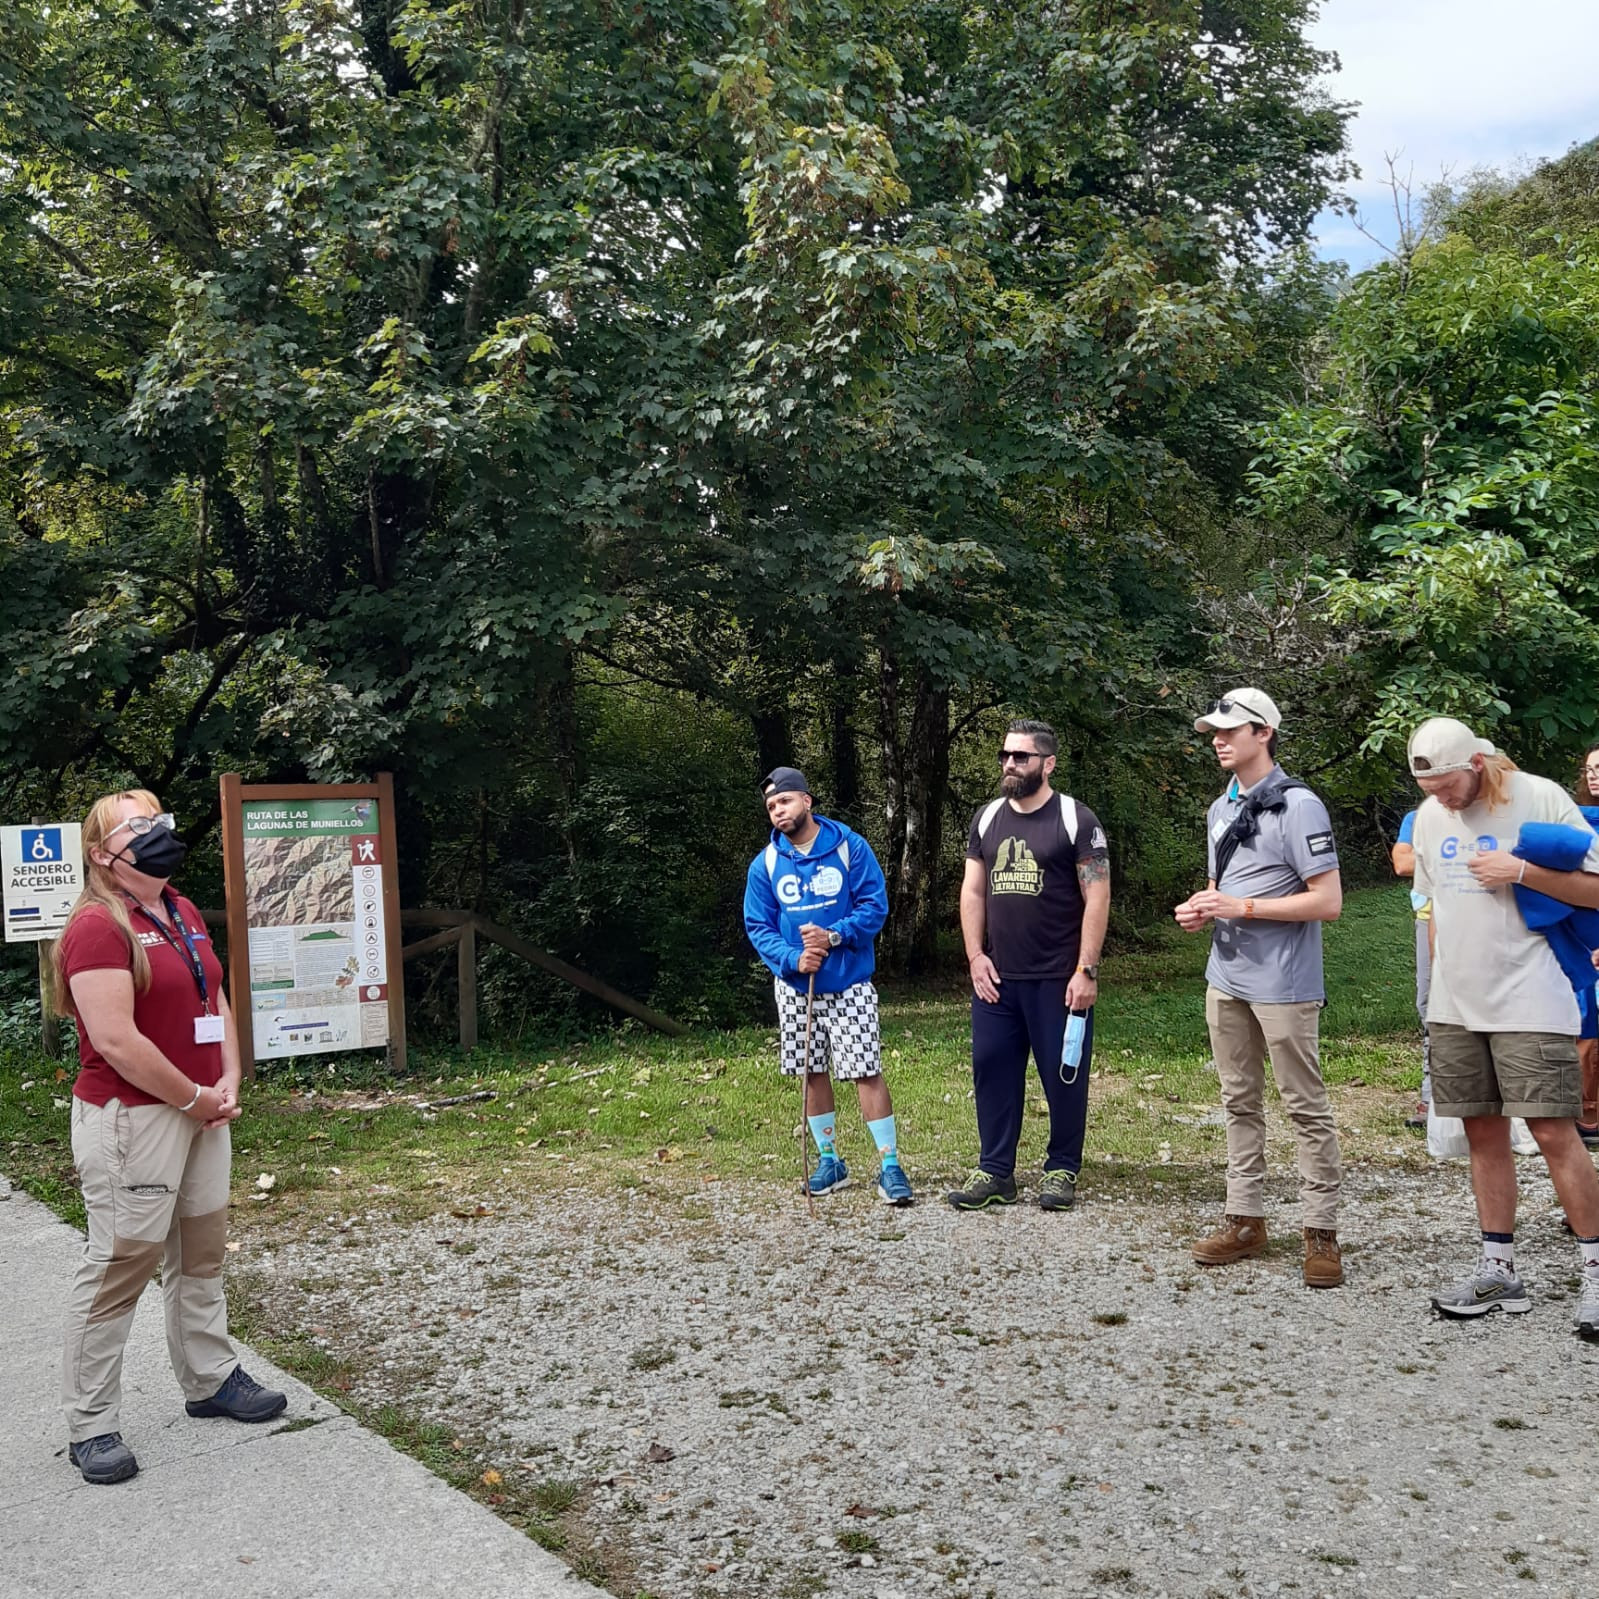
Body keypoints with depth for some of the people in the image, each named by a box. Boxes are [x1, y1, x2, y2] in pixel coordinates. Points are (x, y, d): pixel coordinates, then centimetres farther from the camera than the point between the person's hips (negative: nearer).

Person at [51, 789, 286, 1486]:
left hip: (200, 1110, 9)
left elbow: (216, 1002, 15)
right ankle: (91, 1425, 10)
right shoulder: (98, 926, -16)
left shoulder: (184, 913, 10)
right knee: (120, 1263, -2)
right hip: (129, 1117, -8)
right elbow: (115, 1041, -22)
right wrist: (195, 1099, -14)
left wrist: (229, 1082, 1)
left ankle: (211, 1380, 32)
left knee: (201, 1251, 17)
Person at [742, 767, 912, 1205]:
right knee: (812, 1075, 11)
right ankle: (829, 1161, 25)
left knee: (866, 1072, -7)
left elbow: (875, 905, -8)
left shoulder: (850, 847, -6)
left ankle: (890, 1165, 0)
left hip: (850, 984, -3)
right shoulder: (764, 865, 1)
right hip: (795, 988, 3)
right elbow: (758, 927, 0)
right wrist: (793, 959, -18)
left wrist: (834, 936, -23)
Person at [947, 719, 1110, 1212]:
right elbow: (972, 891, 12)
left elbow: (1097, 899, -8)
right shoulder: (987, 818, 10)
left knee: (1064, 1075, 5)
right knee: (993, 1071, 6)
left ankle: (1062, 1170, 19)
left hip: (1059, 980, -4)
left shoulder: (1076, 820, -5)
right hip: (996, 977, 5)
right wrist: (975, 957, 2)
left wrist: (1086, 971, -13)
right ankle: (994, 1171, 16)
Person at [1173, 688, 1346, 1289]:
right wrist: (1202, 911, 2)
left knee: (1306, 1108, 1)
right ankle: (1245, 1221, 23)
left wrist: (1241, 908, -19)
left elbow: (1328, 901, -18)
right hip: (1226, 980, 8)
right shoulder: (1221, 809, 14)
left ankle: (1321, 1232, 9)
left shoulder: (1297, 805, -13)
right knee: (1239, 1104, 13)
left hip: (1283, 986, -8)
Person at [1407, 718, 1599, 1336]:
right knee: (1483, 1132, 9)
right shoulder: (1430, 816, 9)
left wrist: (1520, 872, -19)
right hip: (1455, 1006, 6)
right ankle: (1498, 1271, 17)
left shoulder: (1540, 799, -8)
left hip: (1529, 1001, -5)